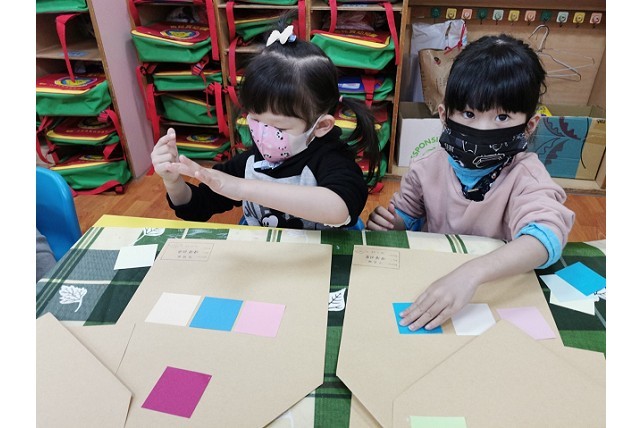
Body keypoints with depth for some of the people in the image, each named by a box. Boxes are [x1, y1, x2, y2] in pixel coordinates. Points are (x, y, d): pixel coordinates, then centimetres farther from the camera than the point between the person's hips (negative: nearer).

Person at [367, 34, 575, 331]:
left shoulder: (525, 176, -14)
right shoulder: (428, 168, -5)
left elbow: (547, 235, -33)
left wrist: (470, 273, -48)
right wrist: (388, 222, -12)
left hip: (498, 285, -2)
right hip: (426, 280, 3)